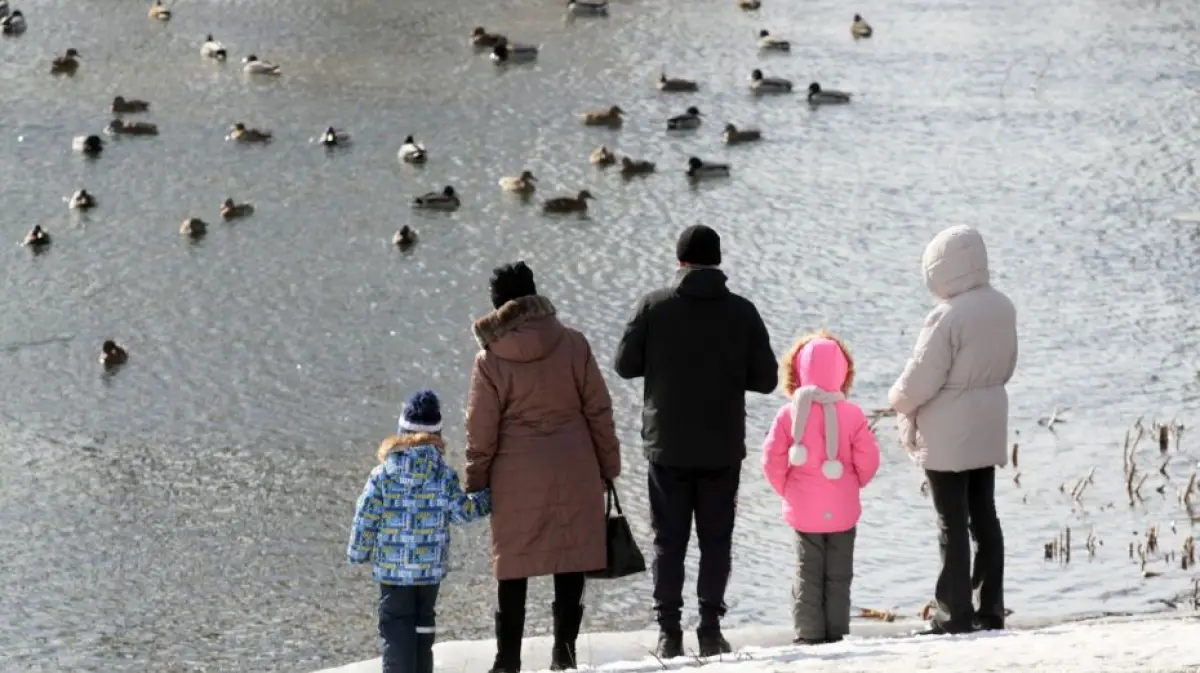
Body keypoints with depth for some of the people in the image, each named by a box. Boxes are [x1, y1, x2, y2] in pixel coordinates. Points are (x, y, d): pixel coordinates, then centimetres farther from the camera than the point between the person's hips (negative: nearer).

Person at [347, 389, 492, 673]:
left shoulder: (383, 474, -8)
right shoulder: (444, 474, -8)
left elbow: (366, 517, -5)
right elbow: (462, 511, -4)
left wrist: (358, 552, 7)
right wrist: (485, 499, 14)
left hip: (392, 569, -2)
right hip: (431, 569, 2)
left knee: (396, 628, 2)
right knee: (423, 624, 17)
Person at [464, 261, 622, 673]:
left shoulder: (490, 361, -8)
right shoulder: (572, 345, -4)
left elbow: (481, 433, -4)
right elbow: (599, 411, 1)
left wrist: (475, 484, 8)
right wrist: (608, 465, 11)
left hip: (517, 479, -1)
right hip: (575, 476, 1)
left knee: (513, 567, 7)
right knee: (570, 562, 9)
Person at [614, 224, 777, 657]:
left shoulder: (654, 307, -6)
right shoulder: (741, 312, -4)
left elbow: (625, 364, -1)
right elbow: (765, 378, -2)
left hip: (667, 446, 0)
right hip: (722, 448, 0)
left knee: (669, 540, 6)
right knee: (716, 540, 8)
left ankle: (669, 630, 3)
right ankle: (710, 629, 4)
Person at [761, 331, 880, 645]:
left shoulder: (790, 413, -9)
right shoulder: (851, 414, -10)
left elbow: (772, 457, -10)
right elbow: (868, 458, -9)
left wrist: (786, 489, 7)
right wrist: (853, 485, 10)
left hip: (803, 510, 0)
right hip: (842, 511, 0)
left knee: (807, 574, 8)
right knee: (838, 575, 10)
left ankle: (808, 634, 5)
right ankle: (837, 633, 10)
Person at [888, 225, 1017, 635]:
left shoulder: (947, 317, -23)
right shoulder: (1002, 308, 2)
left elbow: (920, 380, -19)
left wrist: (899, 401, 1)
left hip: (948, 435, -8)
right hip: (988, 428, 8)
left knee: (952, 523, -2)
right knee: (984, 516, 13)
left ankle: (955, 614, 0)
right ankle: (990, 609, 16)